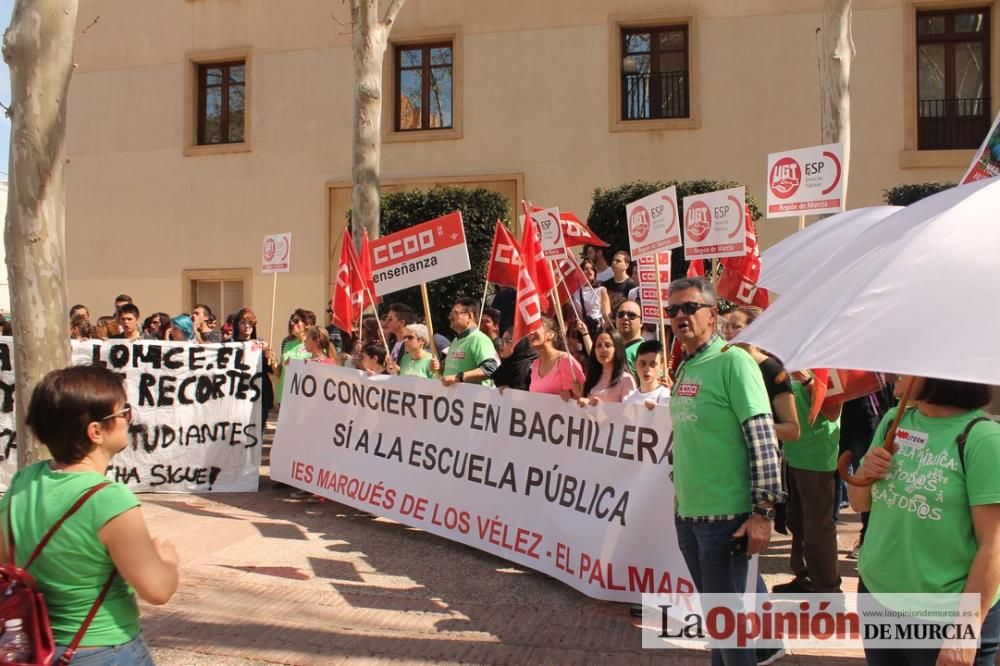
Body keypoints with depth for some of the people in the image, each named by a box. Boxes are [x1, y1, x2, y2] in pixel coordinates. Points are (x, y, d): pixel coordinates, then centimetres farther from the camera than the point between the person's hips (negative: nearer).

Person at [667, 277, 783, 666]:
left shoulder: (733, 362, -14)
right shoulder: (685, 367, 9)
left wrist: (763, 511, -19)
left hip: (725, 515, -7)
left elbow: (763, 438, -18)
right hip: (688, 511, 7)